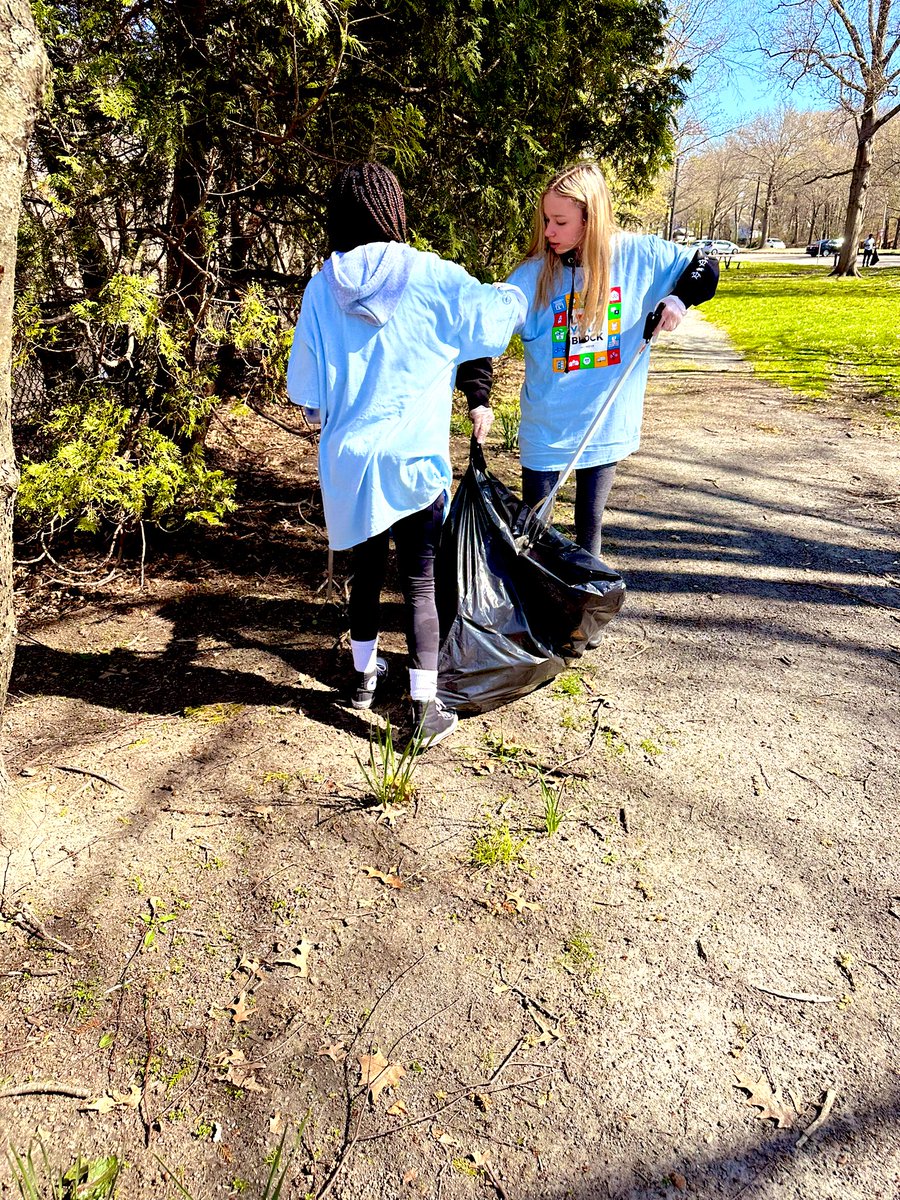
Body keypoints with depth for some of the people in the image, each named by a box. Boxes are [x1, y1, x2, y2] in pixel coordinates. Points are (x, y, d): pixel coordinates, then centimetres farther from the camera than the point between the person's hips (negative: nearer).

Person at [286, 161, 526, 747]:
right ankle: (426, 709, 8)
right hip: (414, 457, -3)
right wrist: (521, 290, 29)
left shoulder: (323, 287, 0)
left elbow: (305, 385, 6)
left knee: (366, 570, 19)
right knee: (421, 582, 4)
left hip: (348, 459, 3)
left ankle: (365, 675, 37)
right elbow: (494, 312, 5)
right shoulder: (431, 278, -8)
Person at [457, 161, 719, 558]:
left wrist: (678, 298, -14)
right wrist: (478, 398, -25)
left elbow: (705, 268, 6)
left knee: (590, 521, 15)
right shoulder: (533, 274, -10)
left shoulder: (638, 255, -6)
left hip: (606, 421, 1)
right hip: (545, 424, -1)